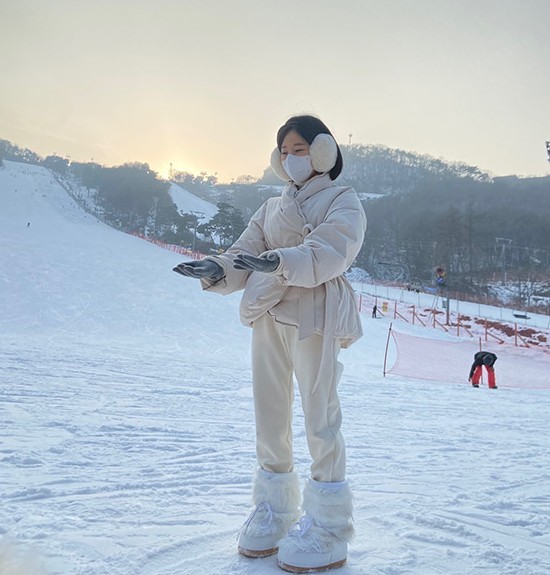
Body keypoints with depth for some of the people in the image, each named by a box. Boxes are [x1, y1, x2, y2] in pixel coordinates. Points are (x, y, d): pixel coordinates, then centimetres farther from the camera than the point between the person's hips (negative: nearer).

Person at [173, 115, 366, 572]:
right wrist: (216, 270, -12)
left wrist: (281, 261, -32)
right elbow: (244, 254, 11)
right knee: (269, 414, 7)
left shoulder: (342, 200, 5)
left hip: (314, 314, -6)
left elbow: (331, 251, -15)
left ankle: (328, 528, 4)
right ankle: (273, 511, 20)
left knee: (319, 417, -6)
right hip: (268, 315, 6)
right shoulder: (271, 208, 23)